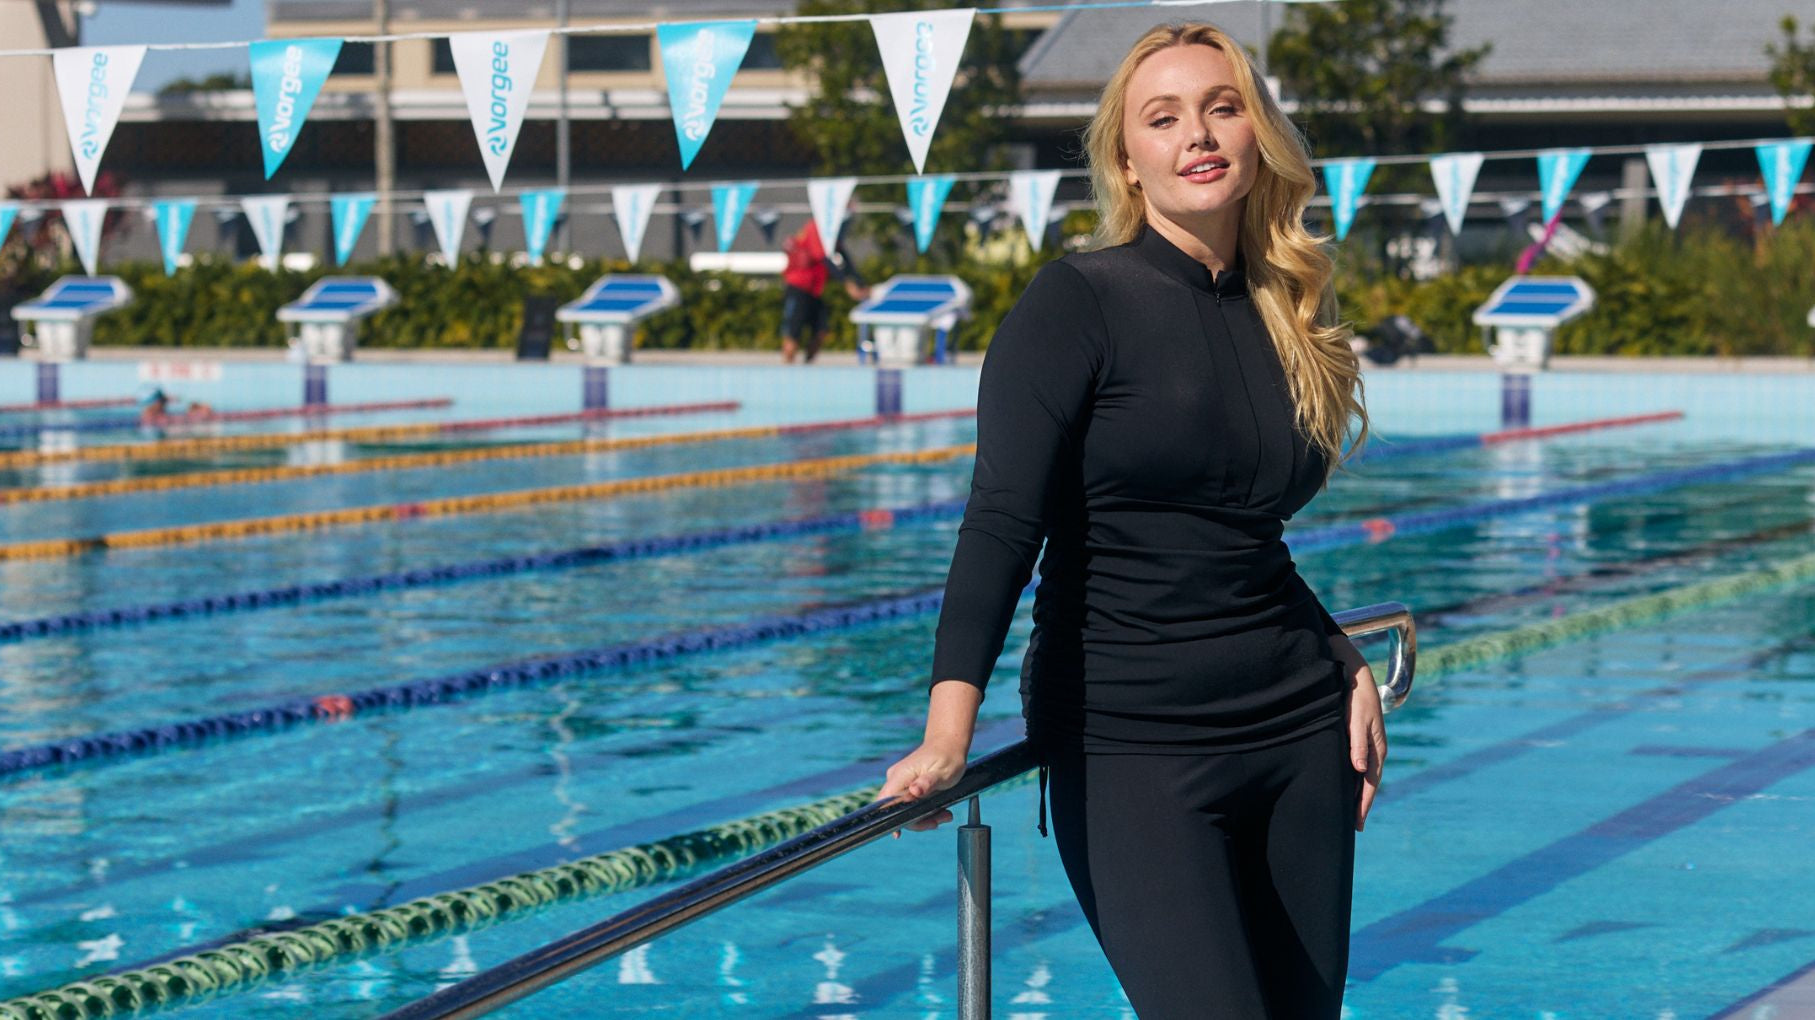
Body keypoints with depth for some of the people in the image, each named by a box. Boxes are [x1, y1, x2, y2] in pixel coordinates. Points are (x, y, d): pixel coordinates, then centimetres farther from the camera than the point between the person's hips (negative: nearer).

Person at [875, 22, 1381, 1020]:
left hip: (1299, 732, 6)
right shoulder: (1079, 301, -6)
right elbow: (1003, 523, -17)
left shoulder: (1281, 311, 12)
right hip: (1130, 746, -6)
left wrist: (1348, 671, 11)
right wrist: (950, 724, -28)